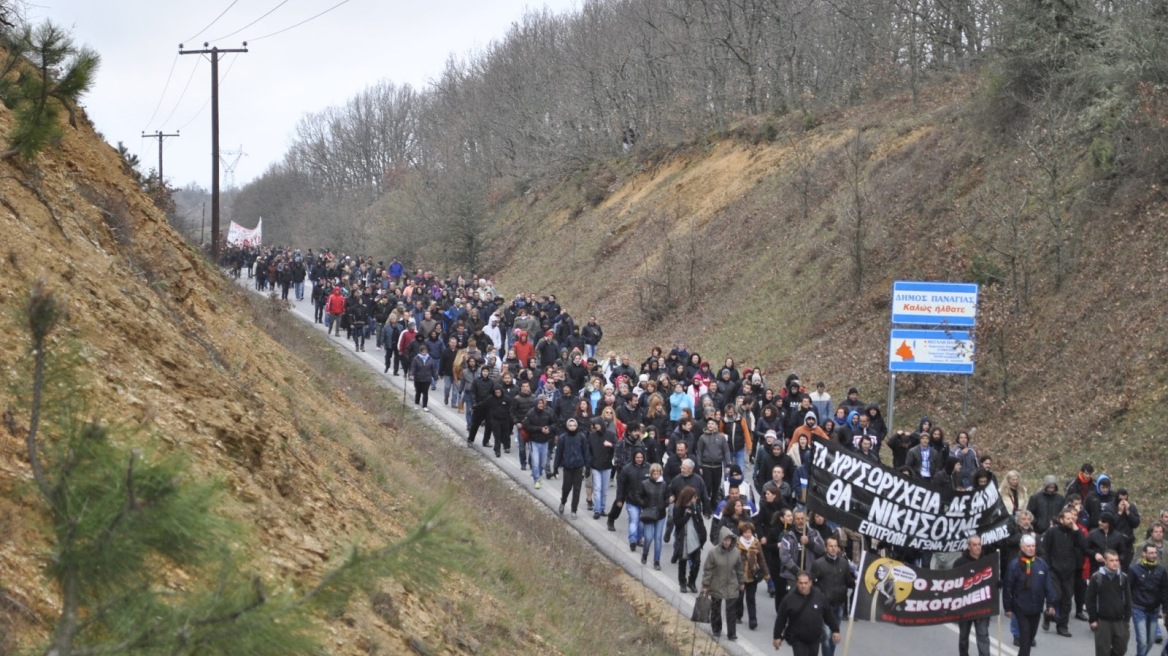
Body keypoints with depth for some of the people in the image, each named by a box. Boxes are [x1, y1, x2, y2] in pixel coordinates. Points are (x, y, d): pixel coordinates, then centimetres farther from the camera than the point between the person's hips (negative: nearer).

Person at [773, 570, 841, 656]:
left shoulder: (820, 597, -3)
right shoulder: (789, 599, -11)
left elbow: (829, 616, 7)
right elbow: (781, 620, -4)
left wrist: (835, 630, 7)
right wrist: (777, 637, -2)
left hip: (814, 639, 4)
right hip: (797, 640, -4)